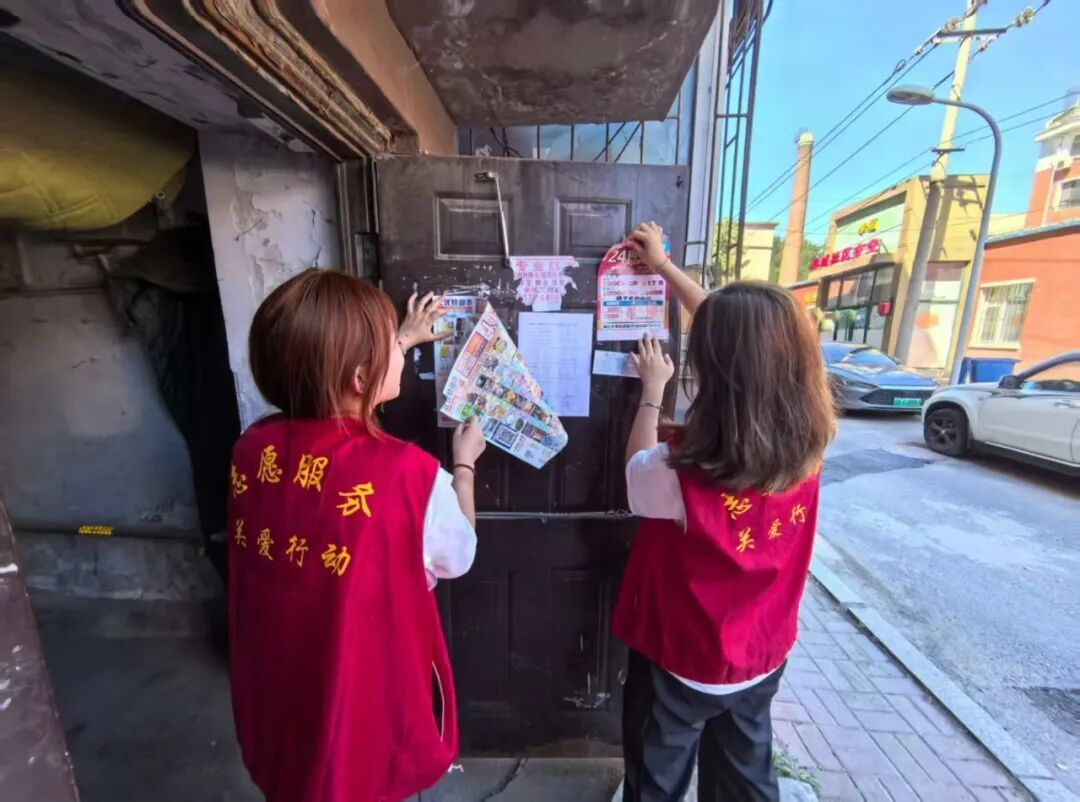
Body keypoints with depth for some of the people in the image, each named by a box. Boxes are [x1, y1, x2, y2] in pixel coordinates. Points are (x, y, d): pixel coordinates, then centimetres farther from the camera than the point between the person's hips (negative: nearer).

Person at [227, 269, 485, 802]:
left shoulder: (253, 447, -16)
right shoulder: (407, 473, -33)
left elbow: (326, 401, 6)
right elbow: (458, 557, -12)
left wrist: (401, 341, 15)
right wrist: (465, 463, 0)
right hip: (372, 705, -4)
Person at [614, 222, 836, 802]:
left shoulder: (681, 469, -37)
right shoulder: (805, 442, -19)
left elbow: (638, 470, -11)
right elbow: (741, 340, -8)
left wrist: (651, 390, -1)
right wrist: (664, 266, 3)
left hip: (680, 661, -4)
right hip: (762, 656, 5)